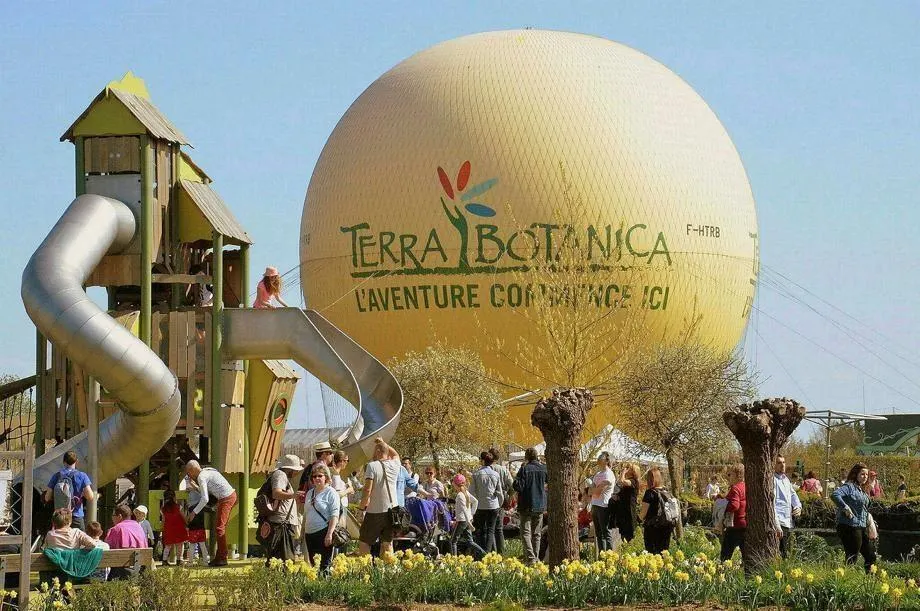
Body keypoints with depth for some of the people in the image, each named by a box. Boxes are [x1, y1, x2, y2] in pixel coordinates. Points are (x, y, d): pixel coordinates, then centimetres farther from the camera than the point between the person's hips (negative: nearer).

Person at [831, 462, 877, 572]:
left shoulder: (862, 491, 18)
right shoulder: (849, 486, -10)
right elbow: (834, 495, -27)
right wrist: (845, 508, -26)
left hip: (861, 528, 10)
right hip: (849, 527, -10)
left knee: (871, 556, 12)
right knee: (852, 558, -7)